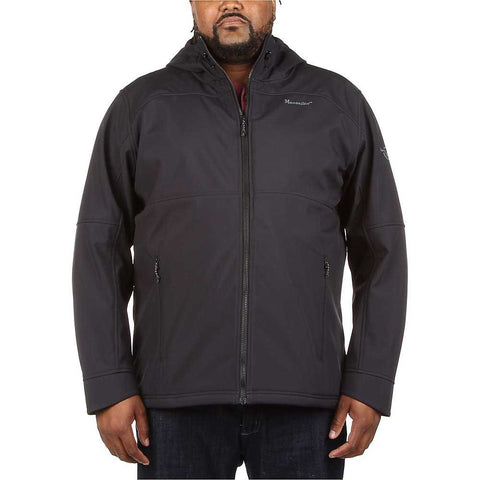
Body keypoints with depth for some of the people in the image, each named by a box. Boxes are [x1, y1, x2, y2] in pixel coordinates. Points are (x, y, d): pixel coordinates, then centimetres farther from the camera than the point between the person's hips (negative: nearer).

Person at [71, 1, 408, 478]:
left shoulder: (340, 103, 6)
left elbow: (380, 249, 5)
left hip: (304, 401, 1)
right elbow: (100, 251, 3)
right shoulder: (140, 106, 5)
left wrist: (371, 383, -2)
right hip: (179, 399, 0)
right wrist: (108, 385, -4)